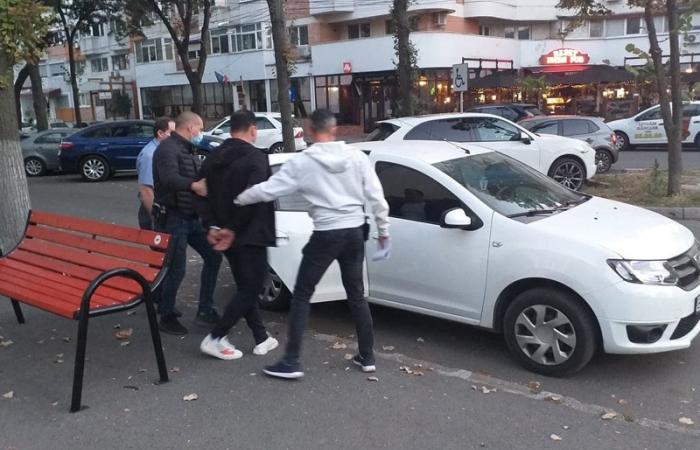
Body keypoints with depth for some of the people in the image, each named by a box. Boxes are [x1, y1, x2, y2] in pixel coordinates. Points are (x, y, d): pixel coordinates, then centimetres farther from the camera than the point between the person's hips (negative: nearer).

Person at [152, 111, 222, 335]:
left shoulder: (189, 151, 16)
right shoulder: (168, 148, -15)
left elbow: (202, 178, 22)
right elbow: (169, 178, -34)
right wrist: (194, 186, -48)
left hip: (192, 217, 9)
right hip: (172, 219, -9)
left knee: (213, 256, 9)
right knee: (176, 270, -5)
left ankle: (205, 310, 18)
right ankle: (167, 317, 13)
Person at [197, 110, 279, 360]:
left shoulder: (214, 157, 10)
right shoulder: (256, 157, -14)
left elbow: (206, 193, 7)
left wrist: (214, 225, 1)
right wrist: (233, 229, -16)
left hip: (229, 234, 8)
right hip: (250, 234, -8)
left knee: (245, 287, 15)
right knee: (251, 288, 1)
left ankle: (261, 339, 20)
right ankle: (214, 339, 0)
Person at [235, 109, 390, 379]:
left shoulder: (303, 162, -7)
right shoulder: (356, 156, 2)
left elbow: (268, 190, -5)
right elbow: (376, 196, 3)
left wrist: (238, 199, 12)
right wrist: (383, 230, 14)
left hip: (326, 235, -4)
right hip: (355, 232, 4)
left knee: (301, 295, 6)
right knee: (356, 294, 16)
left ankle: (291, 362, 5)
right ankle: (367, 357, 22)